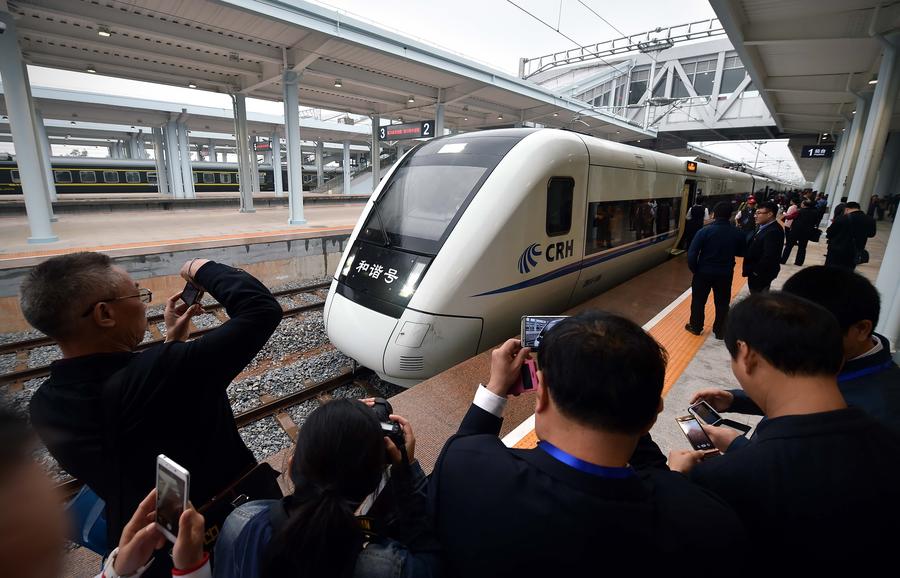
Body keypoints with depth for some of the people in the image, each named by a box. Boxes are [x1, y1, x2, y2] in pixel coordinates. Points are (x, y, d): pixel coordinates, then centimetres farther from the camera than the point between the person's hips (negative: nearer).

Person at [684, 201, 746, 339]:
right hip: (725, 274, 2)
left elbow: (692, 253, -18)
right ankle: (719, 331, 26)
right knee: (722, 303, 15)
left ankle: (695, 327, 27)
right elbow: (742, 253, 7)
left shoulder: (705, 231, -16)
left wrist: (694, 269, -4)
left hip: (704, 272, -2)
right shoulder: (738, 234, -7)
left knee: (698, 300, 14)